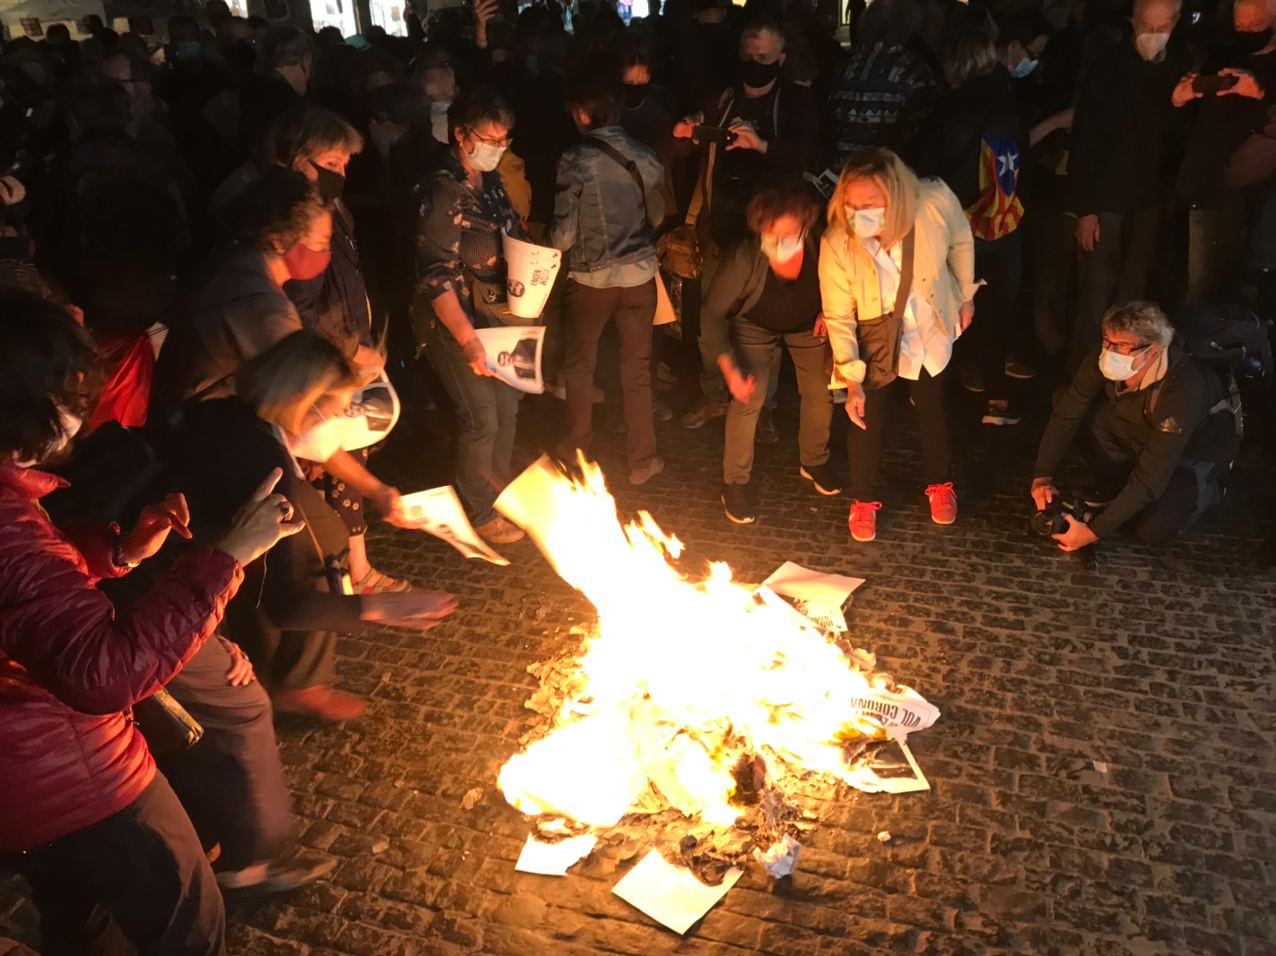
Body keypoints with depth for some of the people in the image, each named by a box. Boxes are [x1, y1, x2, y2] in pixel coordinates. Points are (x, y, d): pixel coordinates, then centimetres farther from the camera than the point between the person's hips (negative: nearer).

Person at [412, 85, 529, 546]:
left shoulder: (491, 183, 5)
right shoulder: (442, 191, -19)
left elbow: (515, 239, 19)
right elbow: (436, 275, -24)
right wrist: (469, 340, -28)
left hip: (492, 315, 8)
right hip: (453, 322, -8)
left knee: (507, 406, 16)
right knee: (482, 419, -1)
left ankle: (500, 490, 39)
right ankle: (480, 512, 21)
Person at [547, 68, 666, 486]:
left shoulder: (575, 161, -14)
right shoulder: (644, 156, -3)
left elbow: (563, 235, -14)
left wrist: (546, 243, 8)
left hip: (590, 278, -2)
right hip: (639, 274, 2)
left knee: (580, 367, 18)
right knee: (637, 370, 11)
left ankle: (577, 454, 32)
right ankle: (641, 461, 19)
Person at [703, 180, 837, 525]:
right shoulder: (744, 259, -39)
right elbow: (714, 312, -26)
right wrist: (729, 369, -31)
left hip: (808, 324, 2)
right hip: (755, 326, -2)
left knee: (820, 393, 7)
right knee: (749, 397, -13)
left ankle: (813, 461, 36)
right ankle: (735, 482, 6)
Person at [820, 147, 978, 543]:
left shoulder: (937, 203, -33)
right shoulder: (836, 244, -33)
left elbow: (961, 243, -7)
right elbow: (838, 317, -20)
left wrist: (966, 296, 5)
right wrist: (853, 382, -19)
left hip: (929, 328, 2)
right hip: (873, 335, -1)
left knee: (931, 407, 17)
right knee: (868, 415, 3)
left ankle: (939, 484, 44)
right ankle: (864, 500, 30)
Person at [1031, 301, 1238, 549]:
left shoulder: (1183, 392, -41)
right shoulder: (1104, 361, -27)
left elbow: (1151, 478, -38)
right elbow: (1066, 415, -16)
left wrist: (1095, 531, -38)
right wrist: (1043, 476, -24)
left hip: (1198, 447, -5)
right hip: (1142, 432, 5)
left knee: (1153, 530, -23)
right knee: (1089, 411, -21)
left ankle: (1209, 486, 8)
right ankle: (1113, 486, 2)